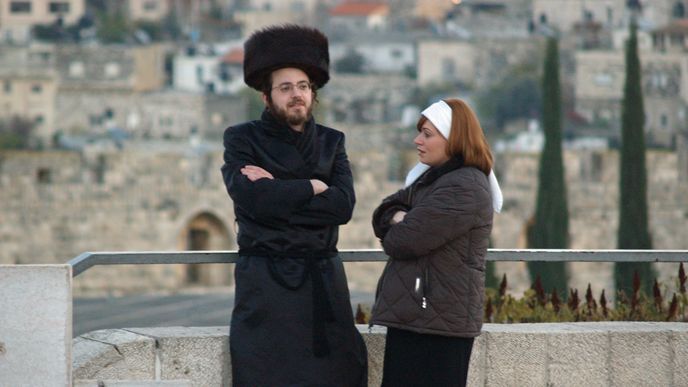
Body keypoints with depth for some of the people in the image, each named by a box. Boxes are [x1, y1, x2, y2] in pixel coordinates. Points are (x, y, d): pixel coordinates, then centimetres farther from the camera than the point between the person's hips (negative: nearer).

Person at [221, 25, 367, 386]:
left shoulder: (331, 142, 13)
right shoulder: (242, 139, 3)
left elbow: (343, 205, -4)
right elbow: (252, 198, -15)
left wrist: (277, 191, -10)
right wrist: (311, 188, -5)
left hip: (323, 282, 3)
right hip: (264, 284, -3)